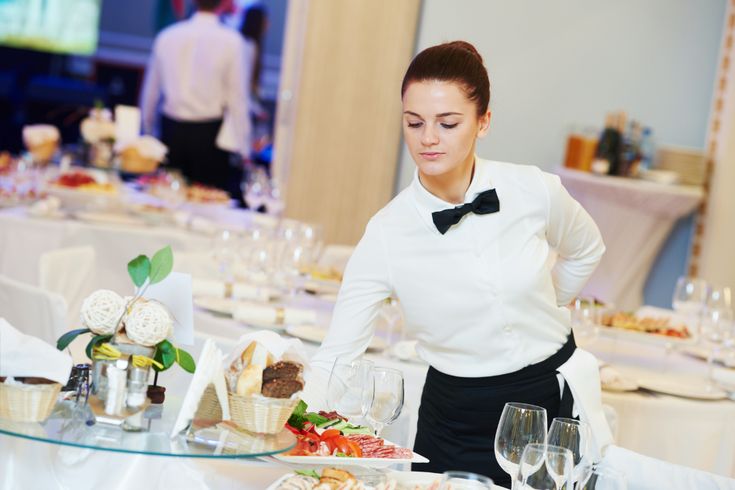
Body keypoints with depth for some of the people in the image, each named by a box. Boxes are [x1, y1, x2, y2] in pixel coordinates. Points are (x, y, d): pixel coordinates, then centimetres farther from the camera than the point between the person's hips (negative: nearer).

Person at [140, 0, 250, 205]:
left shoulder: (166, 36, 4)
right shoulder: (231, 41, -7)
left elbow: (151, 91, 11)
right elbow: (237, 96, -6)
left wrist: (147, 131, 23)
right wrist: (242, 147, -1)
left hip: (171, 131, 4)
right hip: (210, 134, -4)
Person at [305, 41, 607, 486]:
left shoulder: (536, 192, -12)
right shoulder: (387, 234, -16)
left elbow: (586, 250, 11)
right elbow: (336, 355, -19)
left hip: (556, 400, 2)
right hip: (458, 420, -1)